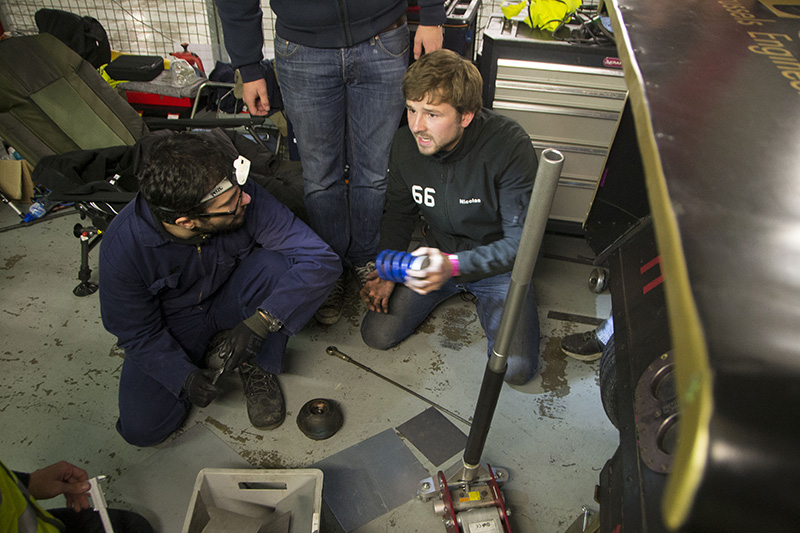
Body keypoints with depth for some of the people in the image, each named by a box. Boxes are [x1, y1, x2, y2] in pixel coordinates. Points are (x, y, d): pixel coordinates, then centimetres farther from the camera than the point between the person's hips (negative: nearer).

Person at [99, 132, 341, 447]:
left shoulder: (247, 201, -32)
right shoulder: (122, 248, -30)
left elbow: (322, 258, -32)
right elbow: (136, 333, -13)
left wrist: (262, 320, -39)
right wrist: (184, 376, -25)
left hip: (231, 299, 1)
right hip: (174, 320, 0)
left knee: (279, 265, -31)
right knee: (141, 428, -13)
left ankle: (258, 367, -8)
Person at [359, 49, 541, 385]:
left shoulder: (510, 146, -26)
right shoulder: (406, 143, -11)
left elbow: (521, 241, -24)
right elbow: (399, 212, 6)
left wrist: (454, 265, -40)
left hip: (496, 264, -3)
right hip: (437, 256, 4)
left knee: (516, 368, -18)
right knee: (377, 334, -8)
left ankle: (482, 300, 13)